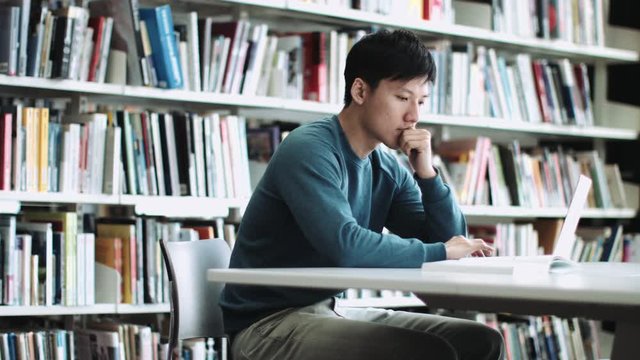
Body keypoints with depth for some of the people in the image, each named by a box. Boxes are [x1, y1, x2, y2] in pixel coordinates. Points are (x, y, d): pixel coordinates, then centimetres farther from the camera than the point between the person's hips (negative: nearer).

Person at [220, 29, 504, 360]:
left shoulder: (388, 170, 6)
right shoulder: (308, 150, -18)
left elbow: (452, 241, 6)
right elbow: (346, 246, -32)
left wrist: (426, 172, -8)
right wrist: (440, 251, -19)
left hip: (333, 310, 8)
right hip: (270, 324, -8)